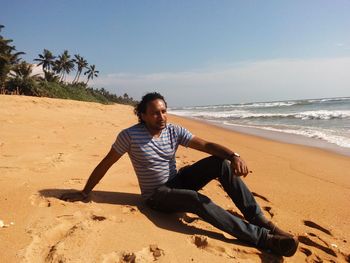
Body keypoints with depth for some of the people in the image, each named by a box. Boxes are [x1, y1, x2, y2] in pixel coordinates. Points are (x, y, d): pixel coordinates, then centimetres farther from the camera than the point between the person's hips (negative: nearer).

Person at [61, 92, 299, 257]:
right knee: (200, 201, -34)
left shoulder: (174, 131, -6)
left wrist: (234, 155, -30)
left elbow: (207, 145, -12)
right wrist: (84, 193, 1)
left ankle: (259, 219, -17)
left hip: (178, 180, 5)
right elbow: (105, 164, -7)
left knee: (221, 162, -17)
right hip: (157, 195, -5)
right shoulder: (130, 136, -16)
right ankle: (264, 238, -32)